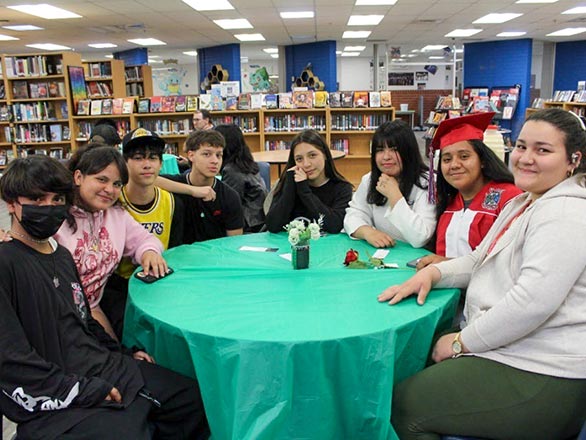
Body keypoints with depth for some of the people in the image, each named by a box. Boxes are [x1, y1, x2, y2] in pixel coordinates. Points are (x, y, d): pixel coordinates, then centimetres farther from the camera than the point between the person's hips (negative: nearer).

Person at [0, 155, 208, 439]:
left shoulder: (61, 255, 11)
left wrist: (124, 354, 13)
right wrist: (85, 392, -19)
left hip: (105, 371, 8)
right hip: (52, 405, -8)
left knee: (195, 398, 7)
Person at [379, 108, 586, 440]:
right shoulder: (523, 204, 15)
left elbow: (533, 300, -28)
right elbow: (481, 261, 16)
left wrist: (463, 341, -17)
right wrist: (432, 272, -3)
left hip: (542, 376, -10)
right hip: (510, 353, 10)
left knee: (403, 405, -10)